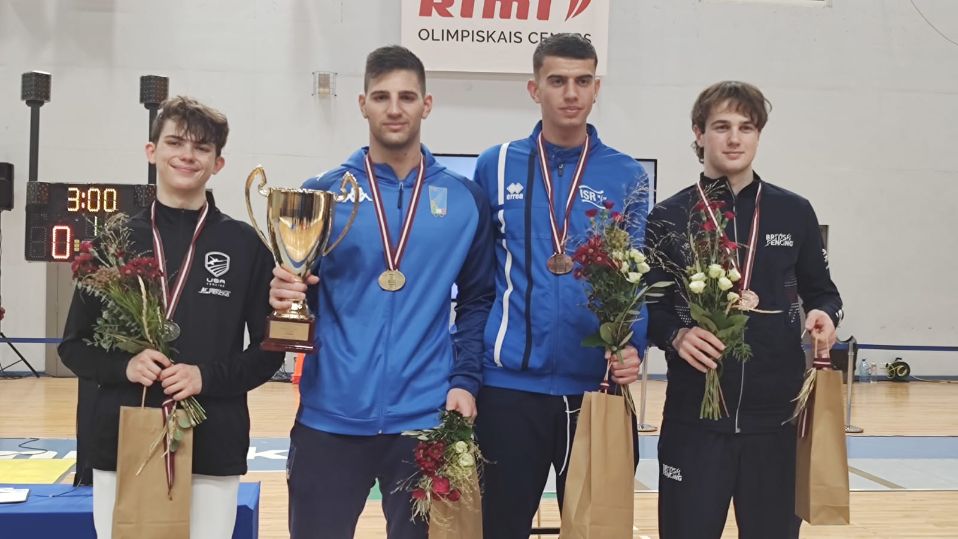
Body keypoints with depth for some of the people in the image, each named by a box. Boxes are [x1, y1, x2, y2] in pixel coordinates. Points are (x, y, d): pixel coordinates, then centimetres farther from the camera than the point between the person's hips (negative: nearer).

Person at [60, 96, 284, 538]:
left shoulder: (244, 245, 2)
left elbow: (269, 347, 4)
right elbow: (75, 344, 8)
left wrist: (208, 377, -13)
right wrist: (124, 366, -12)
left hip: (213, 449, -1)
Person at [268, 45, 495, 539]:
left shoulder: (465, 200, 5)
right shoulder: (323, 194, 2)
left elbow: (477, 302, 8)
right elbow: (294, 290, 3)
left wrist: (465, 381, -4)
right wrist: (283, 297, -19)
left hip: (426, 418, 1)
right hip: (330, 417, 0)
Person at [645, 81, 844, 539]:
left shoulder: (794, 213, 6)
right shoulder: (668, 217, 2)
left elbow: (820, 290, 15)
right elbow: (647, 305, 3)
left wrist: (824, 314, -7)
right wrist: (675, 334, -17)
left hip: (778, 414, 2)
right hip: (694, 415, -1)